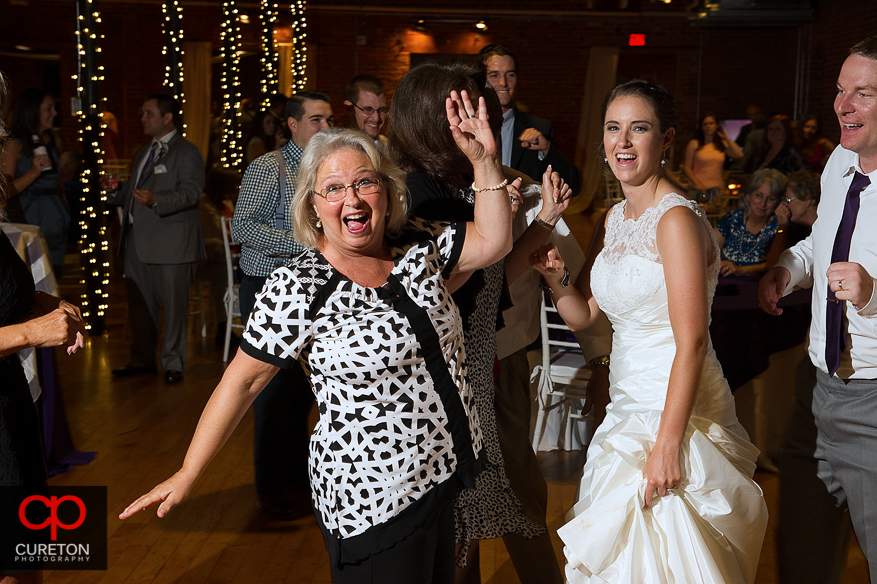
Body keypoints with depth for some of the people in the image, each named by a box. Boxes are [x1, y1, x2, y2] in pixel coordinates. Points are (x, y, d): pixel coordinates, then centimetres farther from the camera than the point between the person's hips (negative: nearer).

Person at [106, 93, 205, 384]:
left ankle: (173, 363, 10)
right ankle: (142, 359, 27)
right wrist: (114, 193, 8)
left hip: (171, 242, -8)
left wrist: (156, 200, -33)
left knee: (174, 303, -1)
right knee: (139, 303, 14)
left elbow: (190, 192, -20)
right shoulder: (144, 152, 22)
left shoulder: (187, 152, -6)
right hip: (137, 241, 8)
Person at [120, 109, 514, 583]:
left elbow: (493, 241, -2)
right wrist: (187, 474, -10)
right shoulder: (296, 289, -16)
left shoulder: (418, 247, 1)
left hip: (451, 473, 6)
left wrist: (483, 160, -12)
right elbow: (243, 380, -12)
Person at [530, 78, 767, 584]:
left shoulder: (677, 219, -17)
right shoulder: (618, 218, 9)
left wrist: (667, 444, -23)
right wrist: (553, 277, -9)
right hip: (628, 408, 8)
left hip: (677, 409, -8)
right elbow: (583, 315, 11)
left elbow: (692, 342, -20)